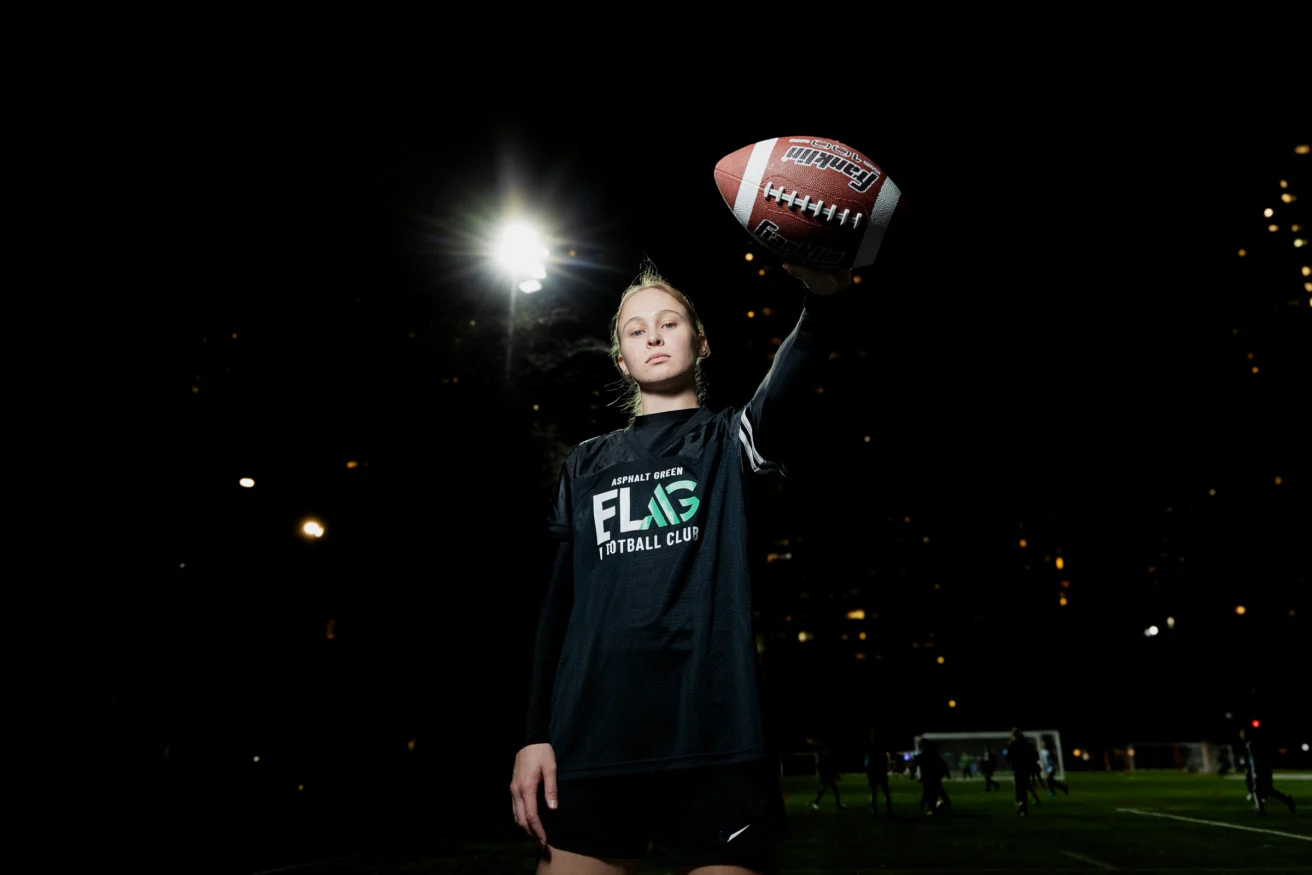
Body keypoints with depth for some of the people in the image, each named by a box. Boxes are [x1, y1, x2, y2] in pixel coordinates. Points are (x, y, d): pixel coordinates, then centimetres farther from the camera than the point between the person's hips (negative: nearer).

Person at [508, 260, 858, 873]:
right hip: (590, 741, 3)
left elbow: (784, 391, -18)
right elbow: (559, 603, 15)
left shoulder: (731, 440, 7)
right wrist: (535, 733, 8)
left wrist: (825, 299, -39)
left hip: (714, 736, -2)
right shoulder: (586, 464, 16)